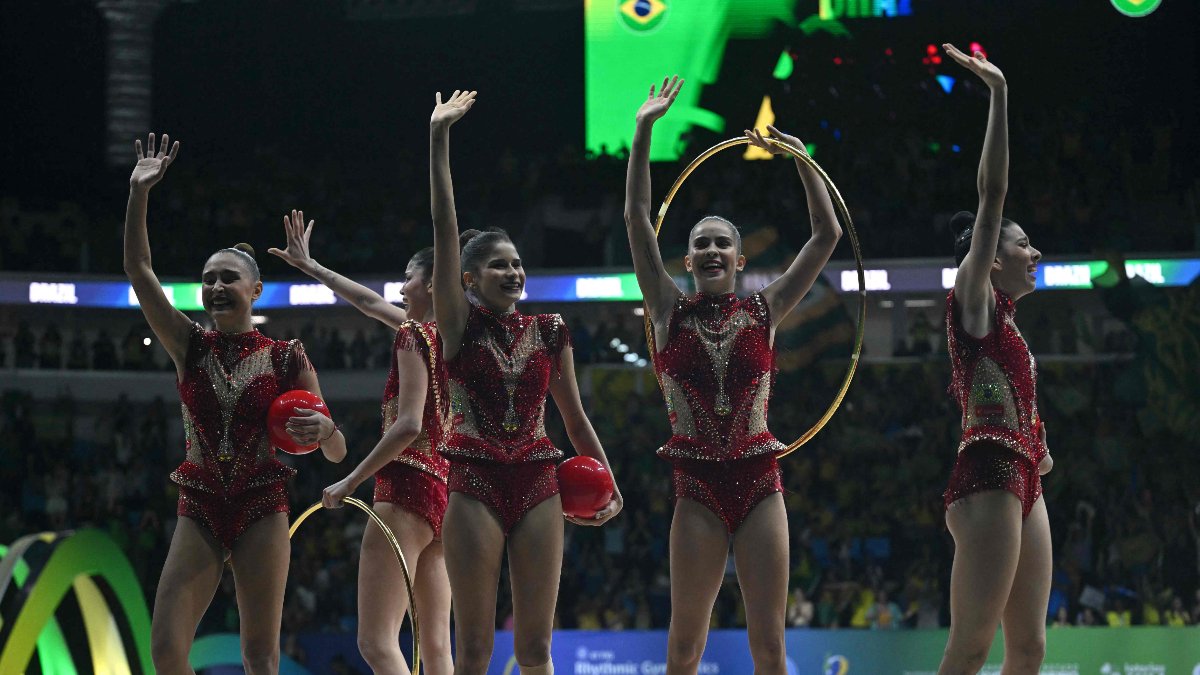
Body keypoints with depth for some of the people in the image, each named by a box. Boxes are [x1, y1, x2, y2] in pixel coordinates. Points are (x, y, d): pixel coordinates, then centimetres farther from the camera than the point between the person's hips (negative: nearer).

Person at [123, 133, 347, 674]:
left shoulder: (287, 358, 3)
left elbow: (337, 452, 5)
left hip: (262, 508, -2)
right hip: (200, 508, 2)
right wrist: (139, 193, -10)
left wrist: (322, 429, -18)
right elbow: (138, 269, -2)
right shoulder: (191, 347, 7)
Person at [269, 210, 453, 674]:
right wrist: (310, 267, 39)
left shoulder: (414, 334, -9)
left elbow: (408, 426, -19)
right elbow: (371, 303, 30)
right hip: (444, 490, 9)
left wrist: (351, 481, -12)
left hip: (407, 487, -9)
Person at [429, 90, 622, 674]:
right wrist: (438, 137, -11)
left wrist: (607, 481, 12)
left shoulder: (549, 333, 10)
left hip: (538, 485, 3)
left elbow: (574, 416, 18)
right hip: (476, 487, -3)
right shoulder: (459, 324, 1)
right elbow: (444, 229, -5)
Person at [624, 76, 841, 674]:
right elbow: (637, 218, 0)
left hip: (760, 480, 1)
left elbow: (827, 234, 6)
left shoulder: (765, 310, 8)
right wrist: (643, 133, -5)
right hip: (698, 484, -1)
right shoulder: (671, 311, 6)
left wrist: (800, 158, 1)